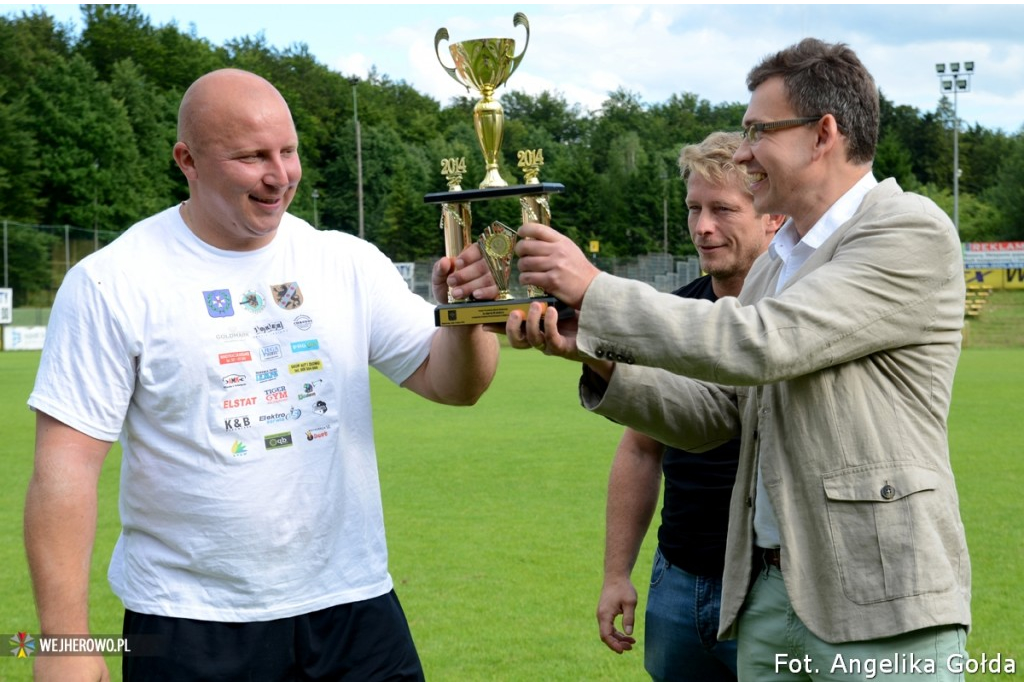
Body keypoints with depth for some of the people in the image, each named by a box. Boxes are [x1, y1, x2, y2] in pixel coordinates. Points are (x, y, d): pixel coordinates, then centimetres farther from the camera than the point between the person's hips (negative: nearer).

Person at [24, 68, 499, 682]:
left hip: (352, 605, 3)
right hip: (189, 625, -3)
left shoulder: (350, 264, 4)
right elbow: (67, 465, -10)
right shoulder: (114, 284, -7)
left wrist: (465, 317, -20)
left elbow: (450, 382, 3)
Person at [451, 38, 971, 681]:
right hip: (768, 592, 8)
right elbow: (714, 413, 14)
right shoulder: (777, 261, 17)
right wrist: (593, 350, -2)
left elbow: (759, 344, -20)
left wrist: (594, 290, -13)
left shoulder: (912, 232, -11)